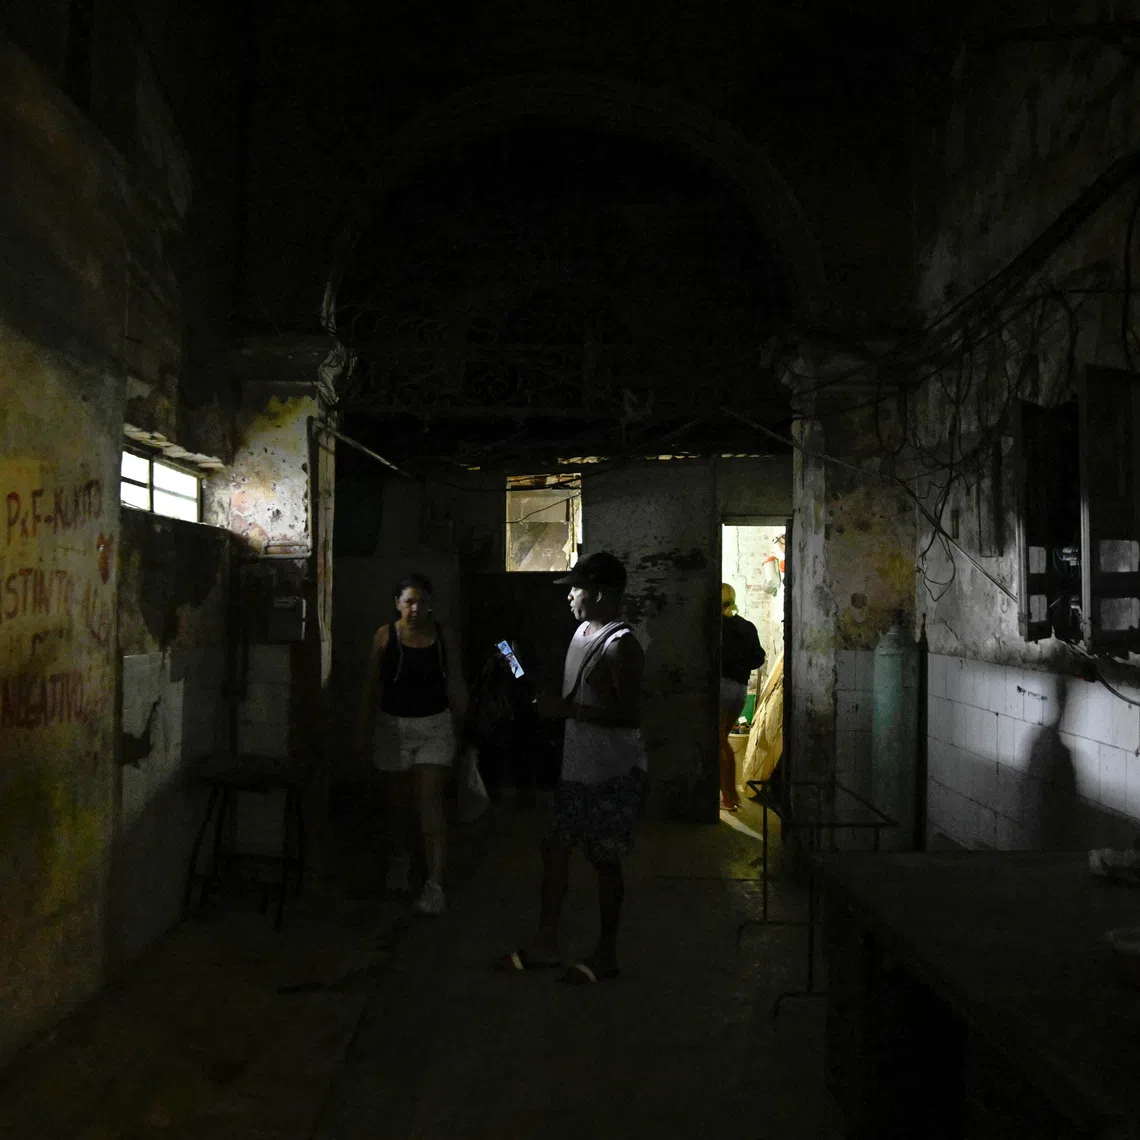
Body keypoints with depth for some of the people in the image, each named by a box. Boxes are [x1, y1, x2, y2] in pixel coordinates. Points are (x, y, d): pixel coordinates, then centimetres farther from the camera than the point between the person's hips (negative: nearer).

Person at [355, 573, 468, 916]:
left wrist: (459, 728, 5)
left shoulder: (445, 637, -3)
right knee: (397, 800, 16)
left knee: (431, 805, -9)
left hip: (435, 726, -1)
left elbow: (456, 686, 4)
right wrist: (364, 730, 2)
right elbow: (373, 686, 2)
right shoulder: (385, 636, -3)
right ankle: (399, 858, 42)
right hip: (393, 726, 1)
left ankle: (435, 884, -9)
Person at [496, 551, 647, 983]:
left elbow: (628, 715, -24)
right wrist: (547, 700, 5)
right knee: (554, 850, 13)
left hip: (612, 774, -9)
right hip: (576, 768, 9)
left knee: (606, 862, 4)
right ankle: (545, 944, 26)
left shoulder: (621, 645, -19)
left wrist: (567, 710, -23)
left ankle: (606, 955, 20)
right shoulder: (582, 632, 10)